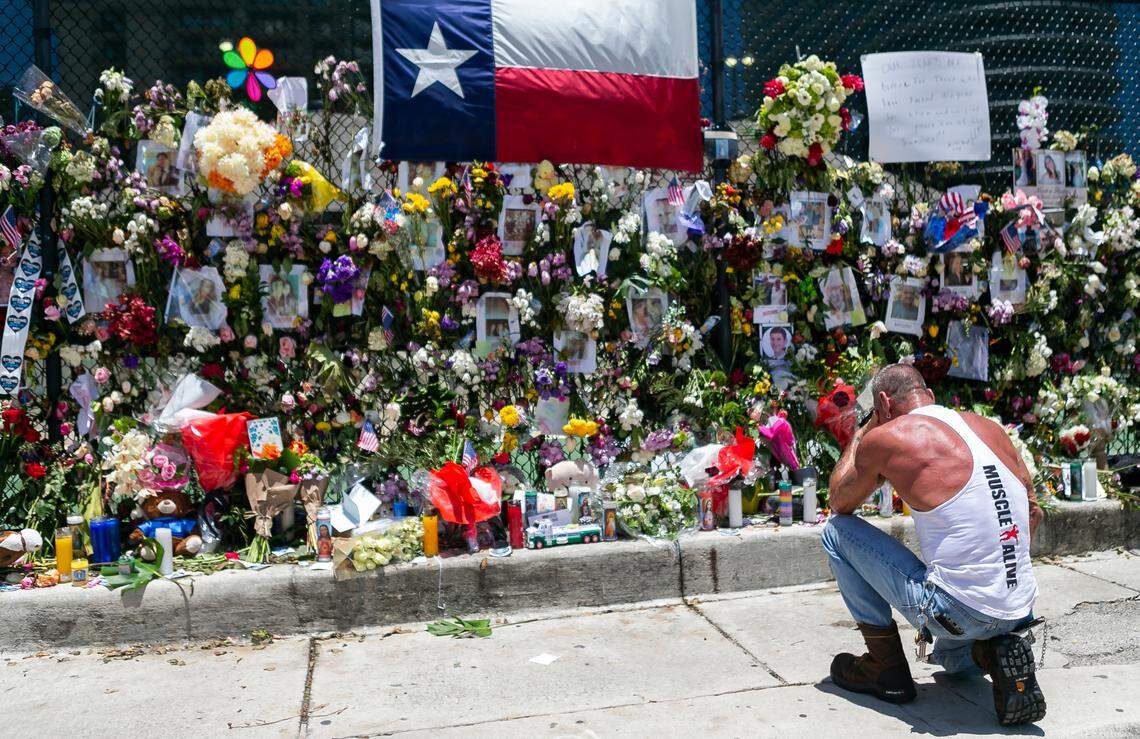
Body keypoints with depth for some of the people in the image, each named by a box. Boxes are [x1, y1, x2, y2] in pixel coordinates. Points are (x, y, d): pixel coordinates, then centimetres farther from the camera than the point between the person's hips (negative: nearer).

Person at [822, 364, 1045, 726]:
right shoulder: (990, 427, 10)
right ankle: (994, 653, 5)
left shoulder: (886, 437, -7)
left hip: (957, 611, -7)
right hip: (1017, 611, 7)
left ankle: (886, 667, 14)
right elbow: (1032, 513, 19)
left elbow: (839, 503, 10)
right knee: (951, 655, 41)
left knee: (836, 531, 10)